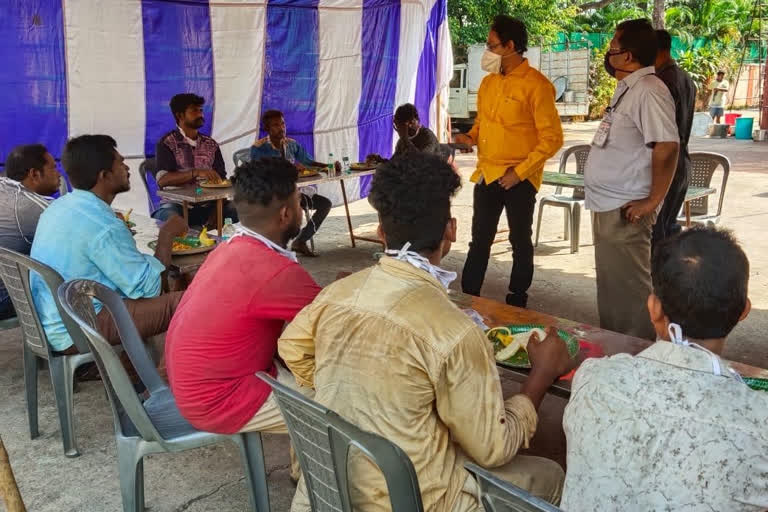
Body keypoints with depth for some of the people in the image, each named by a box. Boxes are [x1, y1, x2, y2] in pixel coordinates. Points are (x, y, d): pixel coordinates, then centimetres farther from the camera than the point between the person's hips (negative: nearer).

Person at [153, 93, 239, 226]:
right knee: (169, 217, -36)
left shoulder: (211, 144, 12)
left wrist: (215, 214, -12)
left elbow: (221, 180, 5)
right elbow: (162, 179, -14)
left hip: (206, 205, 4)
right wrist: (196, 173, -27)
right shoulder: (167, 143, -1)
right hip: (177, 204, -3)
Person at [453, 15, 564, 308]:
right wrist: (471, 137, 1)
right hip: (486, 174, 6)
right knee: (479, 241, 11)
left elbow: (552, 138, -14)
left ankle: (517, 304, 20)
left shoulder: (535, 84, -12)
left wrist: (520, 172, -17)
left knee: (520, 243, 8)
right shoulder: (488, 82, 10)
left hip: (518, 179, -6)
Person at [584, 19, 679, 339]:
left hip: (625, 211, -11)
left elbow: (667, 146, -26)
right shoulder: (628, 88, 14)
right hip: (608, 205, 11)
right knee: (610, 285, 19)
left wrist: (653, 201, -21)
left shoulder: (648, 91, -17)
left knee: (627, 288, -2)